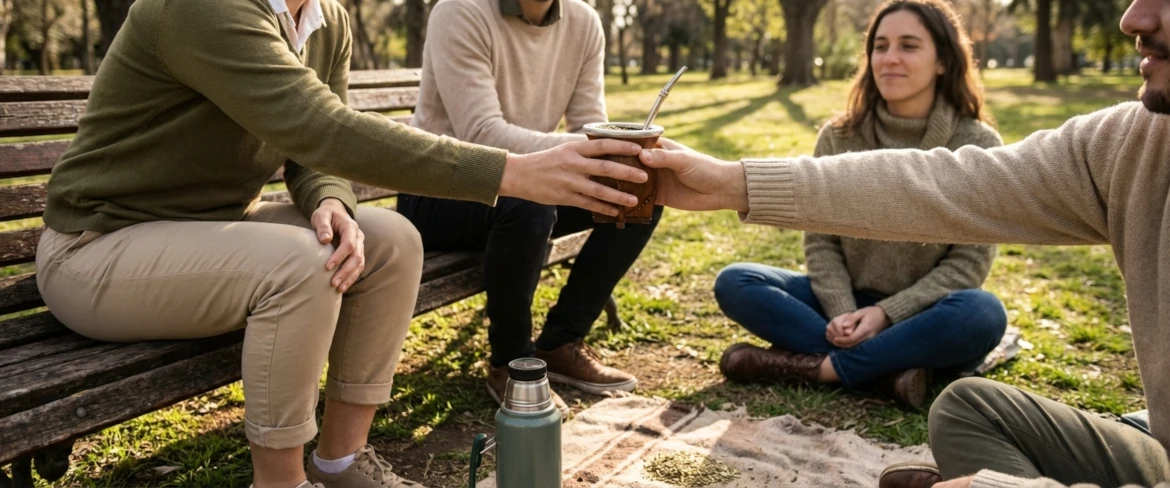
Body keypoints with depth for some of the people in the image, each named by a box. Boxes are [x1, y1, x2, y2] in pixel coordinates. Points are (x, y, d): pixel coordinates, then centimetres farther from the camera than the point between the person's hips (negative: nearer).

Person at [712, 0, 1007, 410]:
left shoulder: (978, 146, -9)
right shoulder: (838, 138, -2)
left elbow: (968, 261, -9)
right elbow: (820, 242, -1)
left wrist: (886, 313, -20)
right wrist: (844, 314, -18)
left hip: (919, 318, -2)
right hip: (848, 306, 3)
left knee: (982, 314, -36)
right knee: (734, 283, -19)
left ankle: (814, 366, -25)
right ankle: (889, 368, -27)